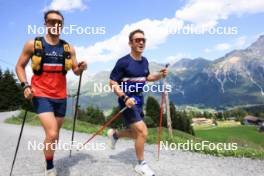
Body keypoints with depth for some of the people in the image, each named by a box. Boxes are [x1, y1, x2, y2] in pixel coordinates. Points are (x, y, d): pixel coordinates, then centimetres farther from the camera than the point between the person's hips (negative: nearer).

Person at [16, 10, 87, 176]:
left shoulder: (68, 48, 4)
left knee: (55, 133, 16)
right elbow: (20, 66, 4)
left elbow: (76, 71, 9)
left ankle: (50, 160, 40)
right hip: (41, 95, -4)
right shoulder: (32, 44, -4)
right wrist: (25, 85, -11)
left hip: (61, 96, 4)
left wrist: (81, 68, -14)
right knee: (51, 134, -17)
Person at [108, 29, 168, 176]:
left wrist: (160, 75, 2)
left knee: (137, 133, 16)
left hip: (139, 101, 8)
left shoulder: (145, 61, 5)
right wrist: (125, 98, -25)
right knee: (143, 132, -13)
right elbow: (112, 82, -13)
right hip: (128, 102, -8)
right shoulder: (123, 62, -16)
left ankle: (114, 134, 44)